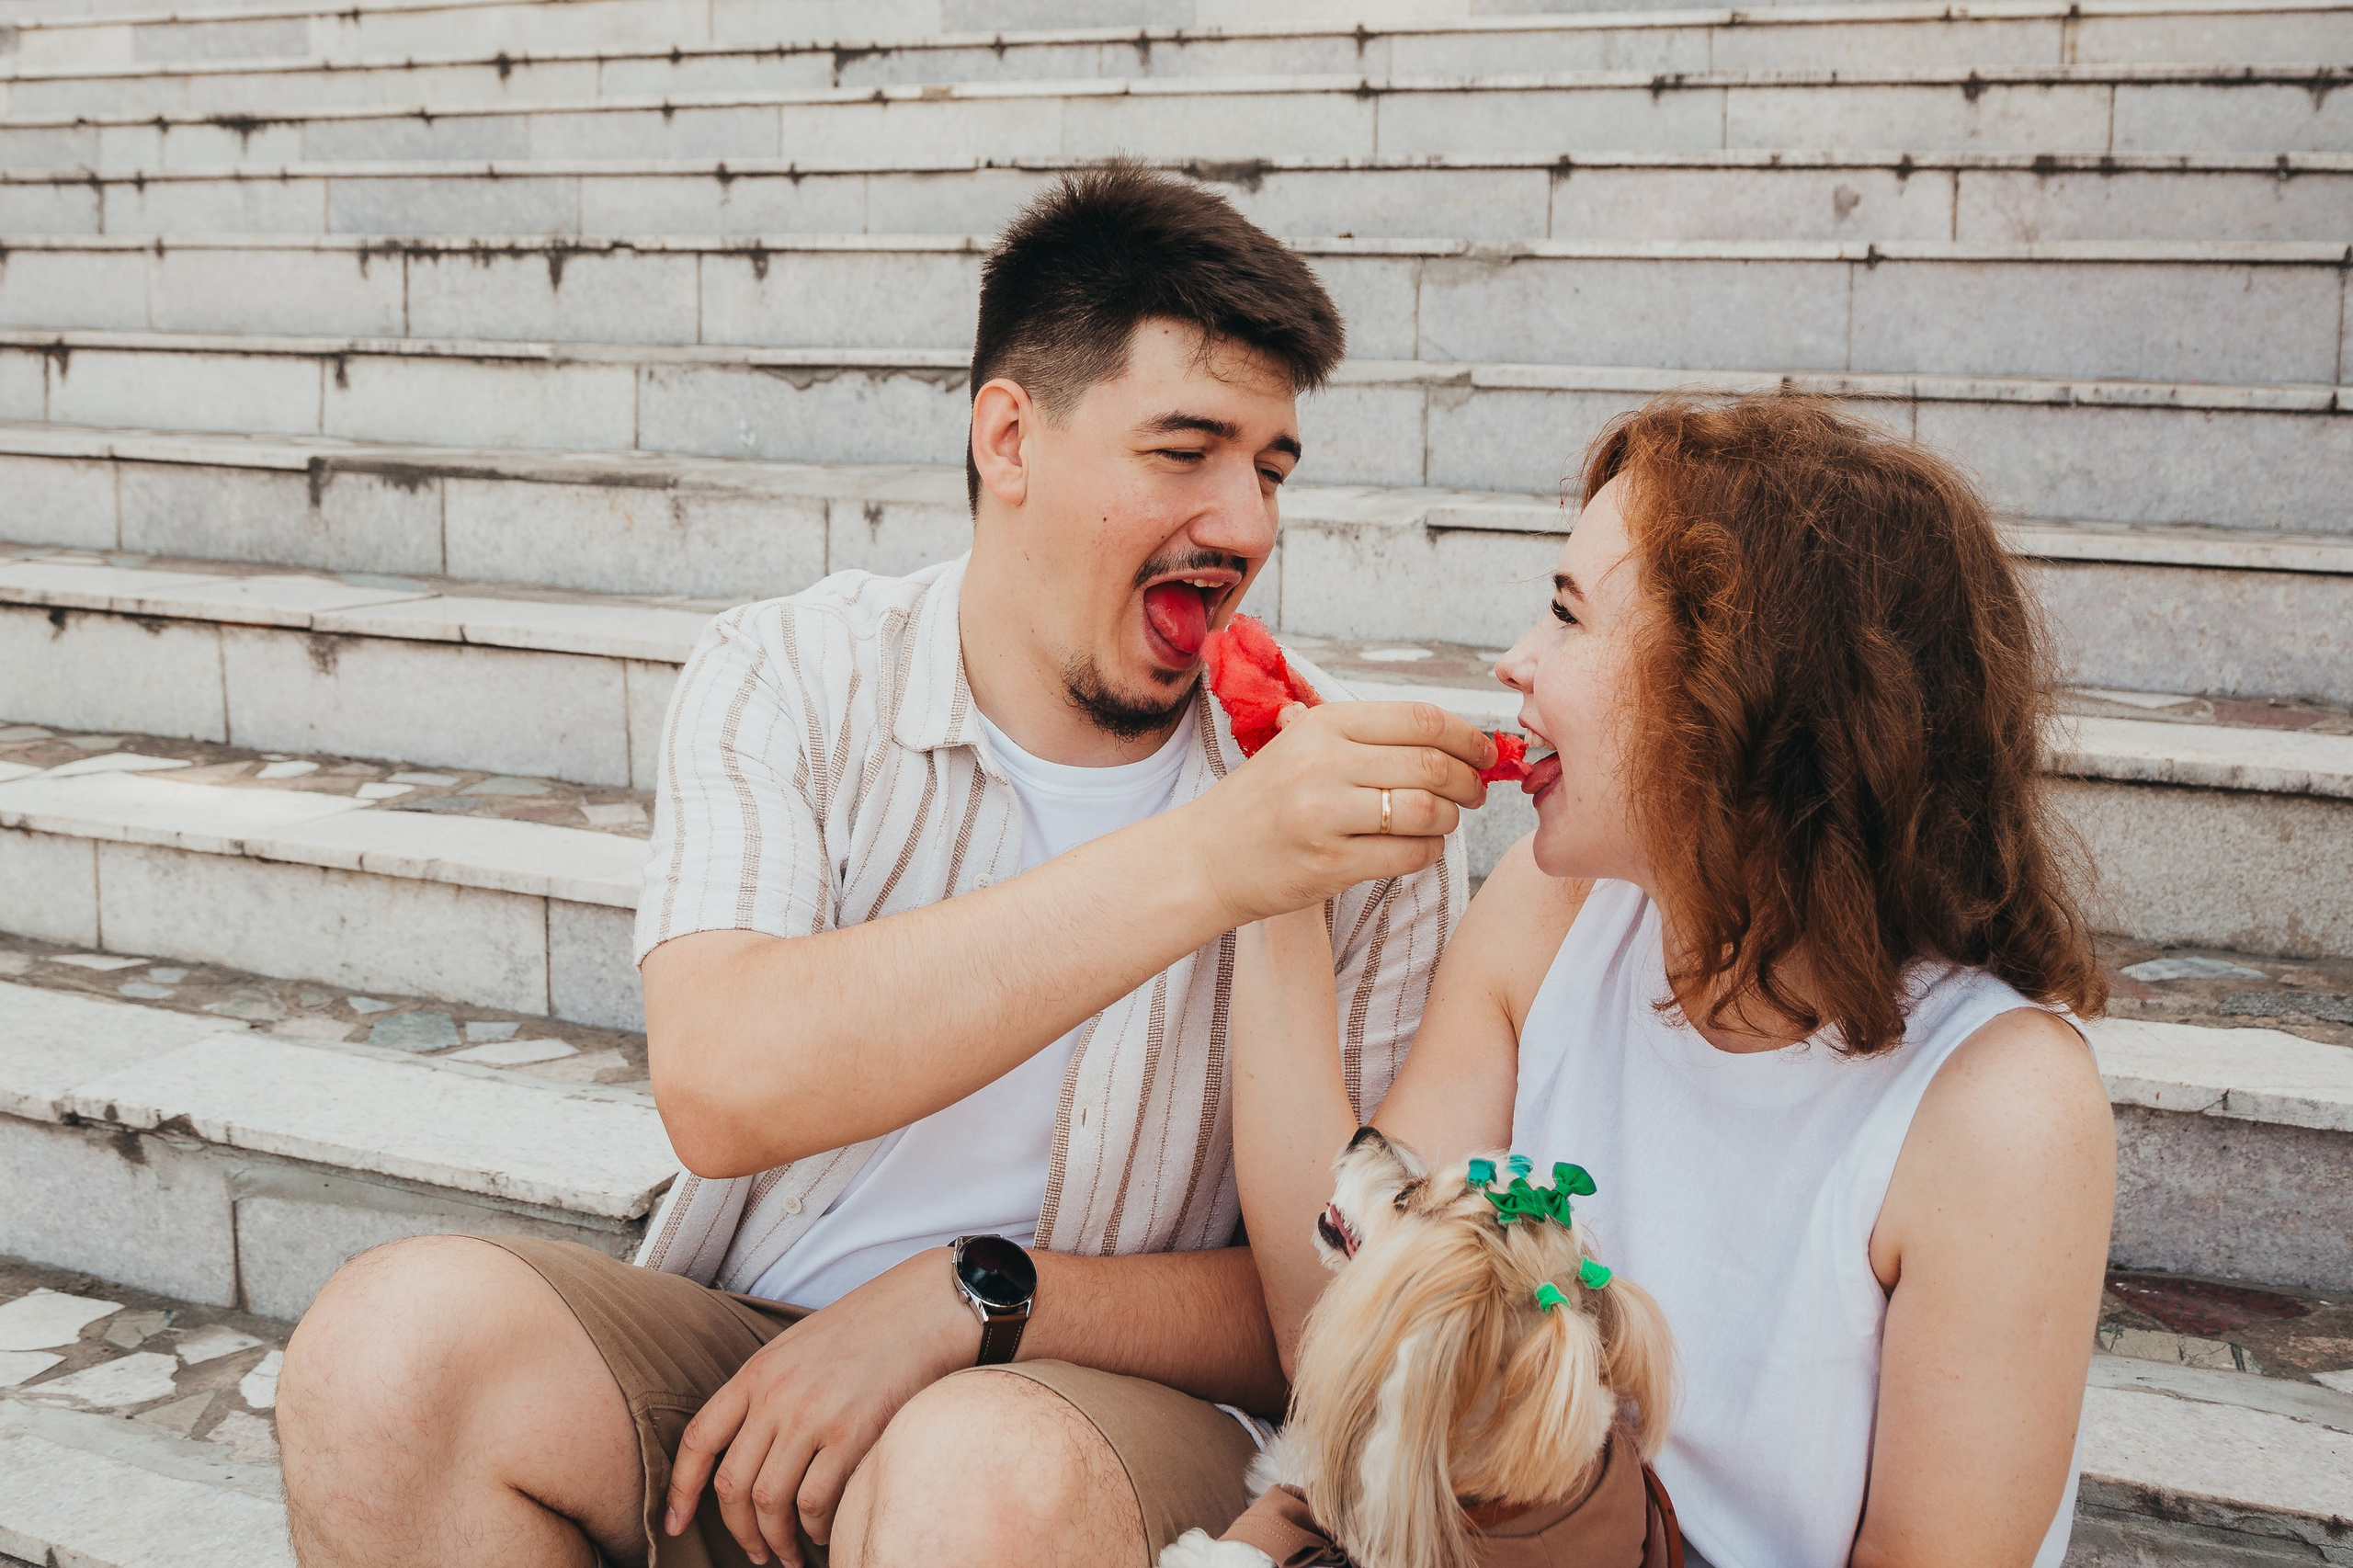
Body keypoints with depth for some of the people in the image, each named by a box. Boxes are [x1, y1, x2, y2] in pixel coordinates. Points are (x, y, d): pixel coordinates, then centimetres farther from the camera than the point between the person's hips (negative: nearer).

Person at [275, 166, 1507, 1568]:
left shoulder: (1363, 819, -4)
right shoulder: (793, 677, -4)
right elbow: (722, 1088, -23)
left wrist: (971, 1297, -19)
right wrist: (1202, 867, -29)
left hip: (1110, 1406, -2)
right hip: (741, 1354, 3)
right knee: (399, 1338, -25)